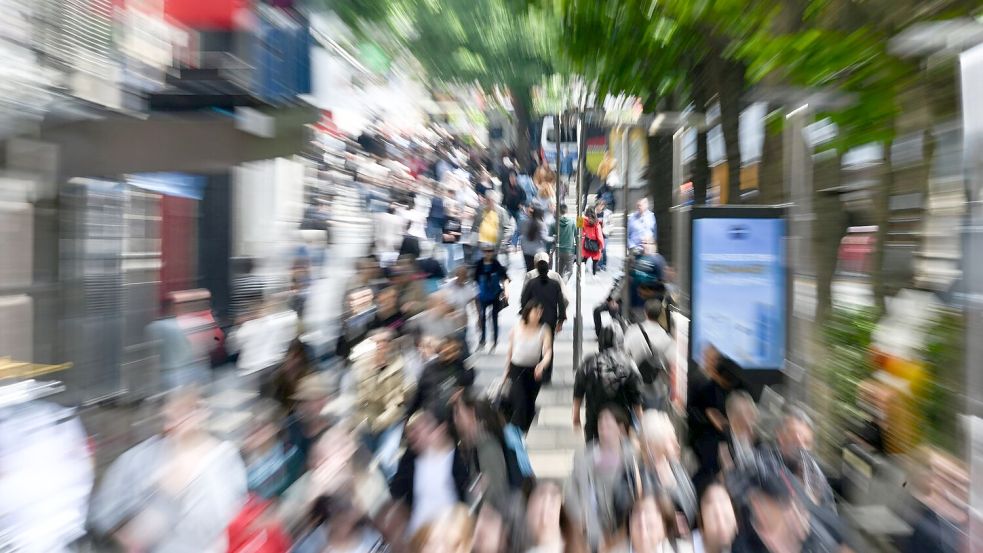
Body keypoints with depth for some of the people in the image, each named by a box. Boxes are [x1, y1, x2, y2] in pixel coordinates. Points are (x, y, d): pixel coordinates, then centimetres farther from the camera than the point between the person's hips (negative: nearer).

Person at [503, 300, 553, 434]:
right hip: (517, 369, -1)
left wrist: (542, 365, -42)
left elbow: (548, 350, -22)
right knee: (519, 402, -15)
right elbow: (510, 350, 4)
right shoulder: (516, 328, -8)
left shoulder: (544, 330, -11)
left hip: (535, 371, 1)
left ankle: (525, 429, 38)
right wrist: (506, 371, 11)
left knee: (530, 403, 14)